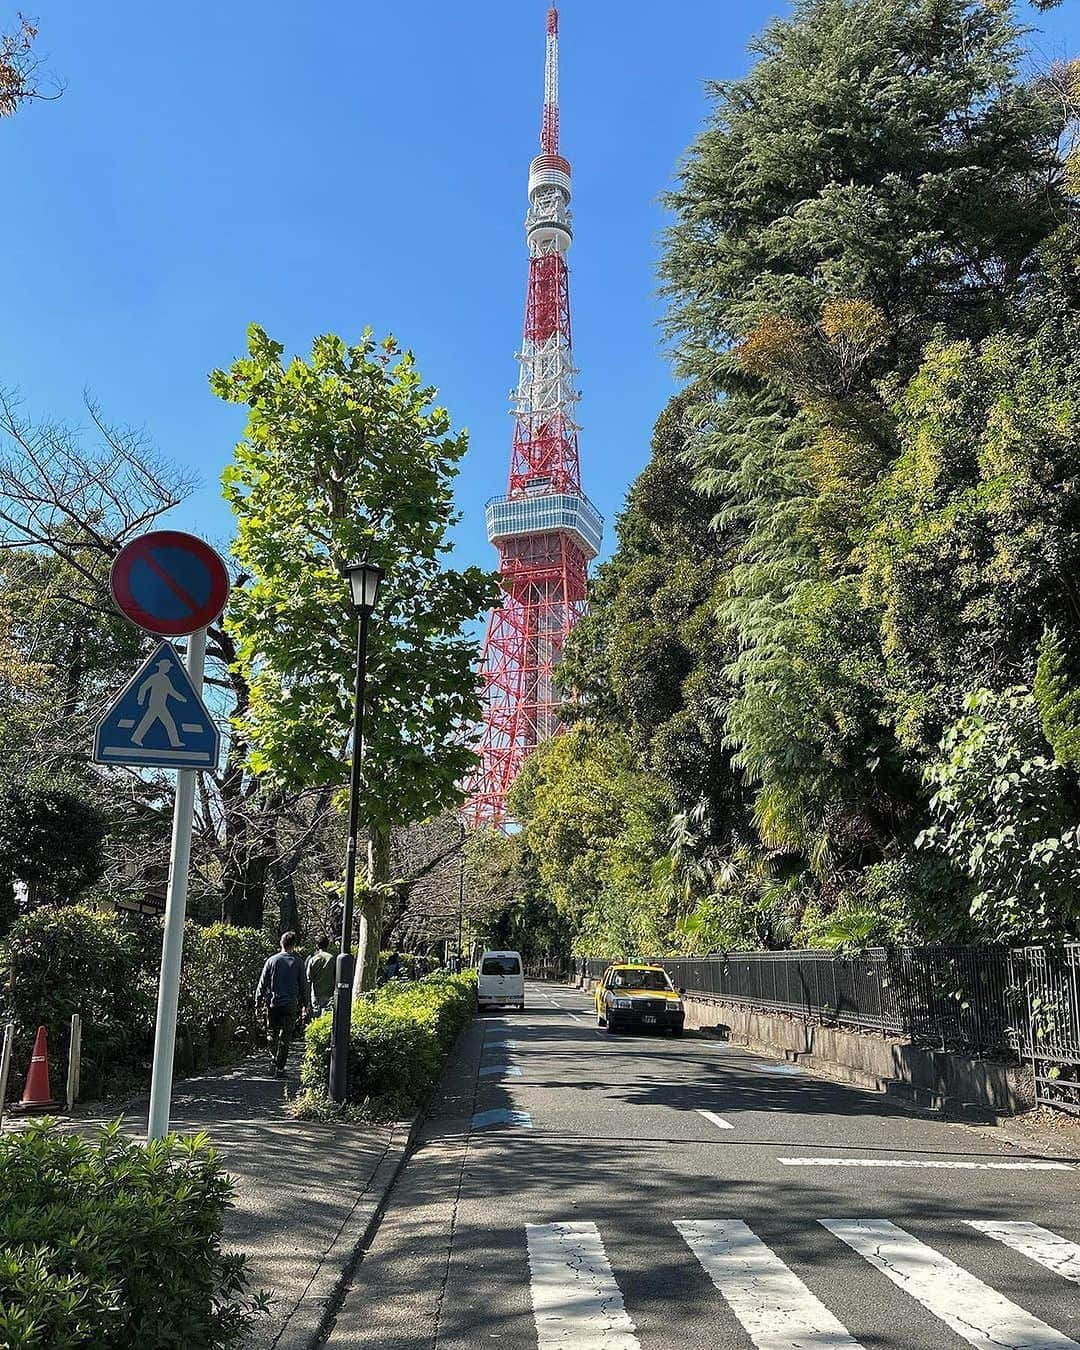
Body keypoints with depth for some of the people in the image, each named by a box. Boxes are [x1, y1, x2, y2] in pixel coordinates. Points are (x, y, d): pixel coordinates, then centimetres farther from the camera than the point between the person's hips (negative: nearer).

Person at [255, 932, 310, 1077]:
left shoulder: (272, 960, -1)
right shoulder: (297, 962, -2)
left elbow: (262, 983, 1)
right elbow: (303, 984, 3)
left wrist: (258, 1002, 9)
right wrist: (306, 1003, 14)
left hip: (273, 1003, 1)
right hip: (290, 1005, -1)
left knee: (272, 1034, 19)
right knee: (285, 1037, 5)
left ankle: (274, 1061, 15)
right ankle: (280, 1068, 5)